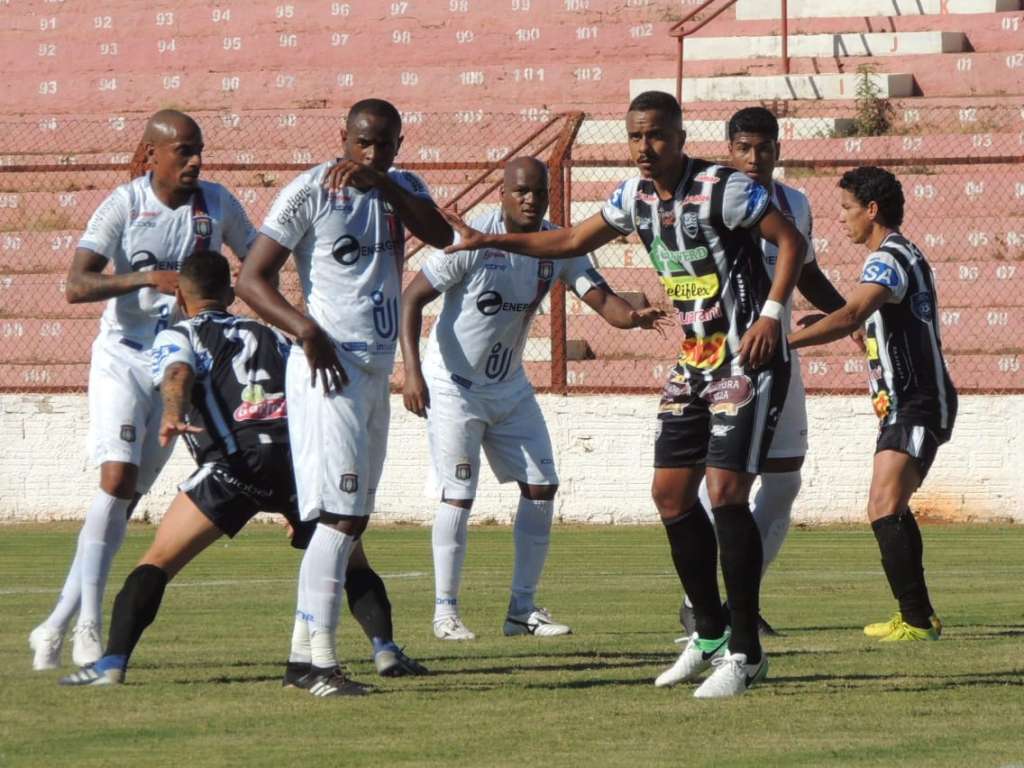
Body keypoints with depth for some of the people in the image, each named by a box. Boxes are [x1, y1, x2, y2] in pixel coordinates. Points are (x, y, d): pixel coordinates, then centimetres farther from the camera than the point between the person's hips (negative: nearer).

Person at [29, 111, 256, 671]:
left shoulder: (218, 205, 0)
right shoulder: (123, 205, -11)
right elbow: (76, 285, -21)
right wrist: (149, 278, -32)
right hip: (123, 356, -4)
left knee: (128, 497, 3)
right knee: (117, 478, -20)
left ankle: (58, 625, 9)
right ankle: (88, 622, -19)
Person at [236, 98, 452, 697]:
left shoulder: (402, 189, 12)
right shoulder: (310, 193, -6)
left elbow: (442, 236, -8)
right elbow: (252, 278, -8)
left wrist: (382, 184, -17)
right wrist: (306, 331, -21)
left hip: (377, 369, 8)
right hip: (330, 366, -8)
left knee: (352, 516, 8)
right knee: (342, 516, -14)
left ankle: (303, 650, 13)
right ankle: (322, 661, -16)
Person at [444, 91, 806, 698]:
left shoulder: (723, 189, -17)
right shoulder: (638, 197, 7)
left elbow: (791, 240, -14)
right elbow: (573, 242, 21)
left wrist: (771, 314, -22)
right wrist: (492, 241, 16)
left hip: (748, 360, -9)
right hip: (696, 362, 9)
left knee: (726, 492, -15)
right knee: (671, 493, 7)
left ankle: (746, 653, -9)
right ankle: (711, 634, 21)